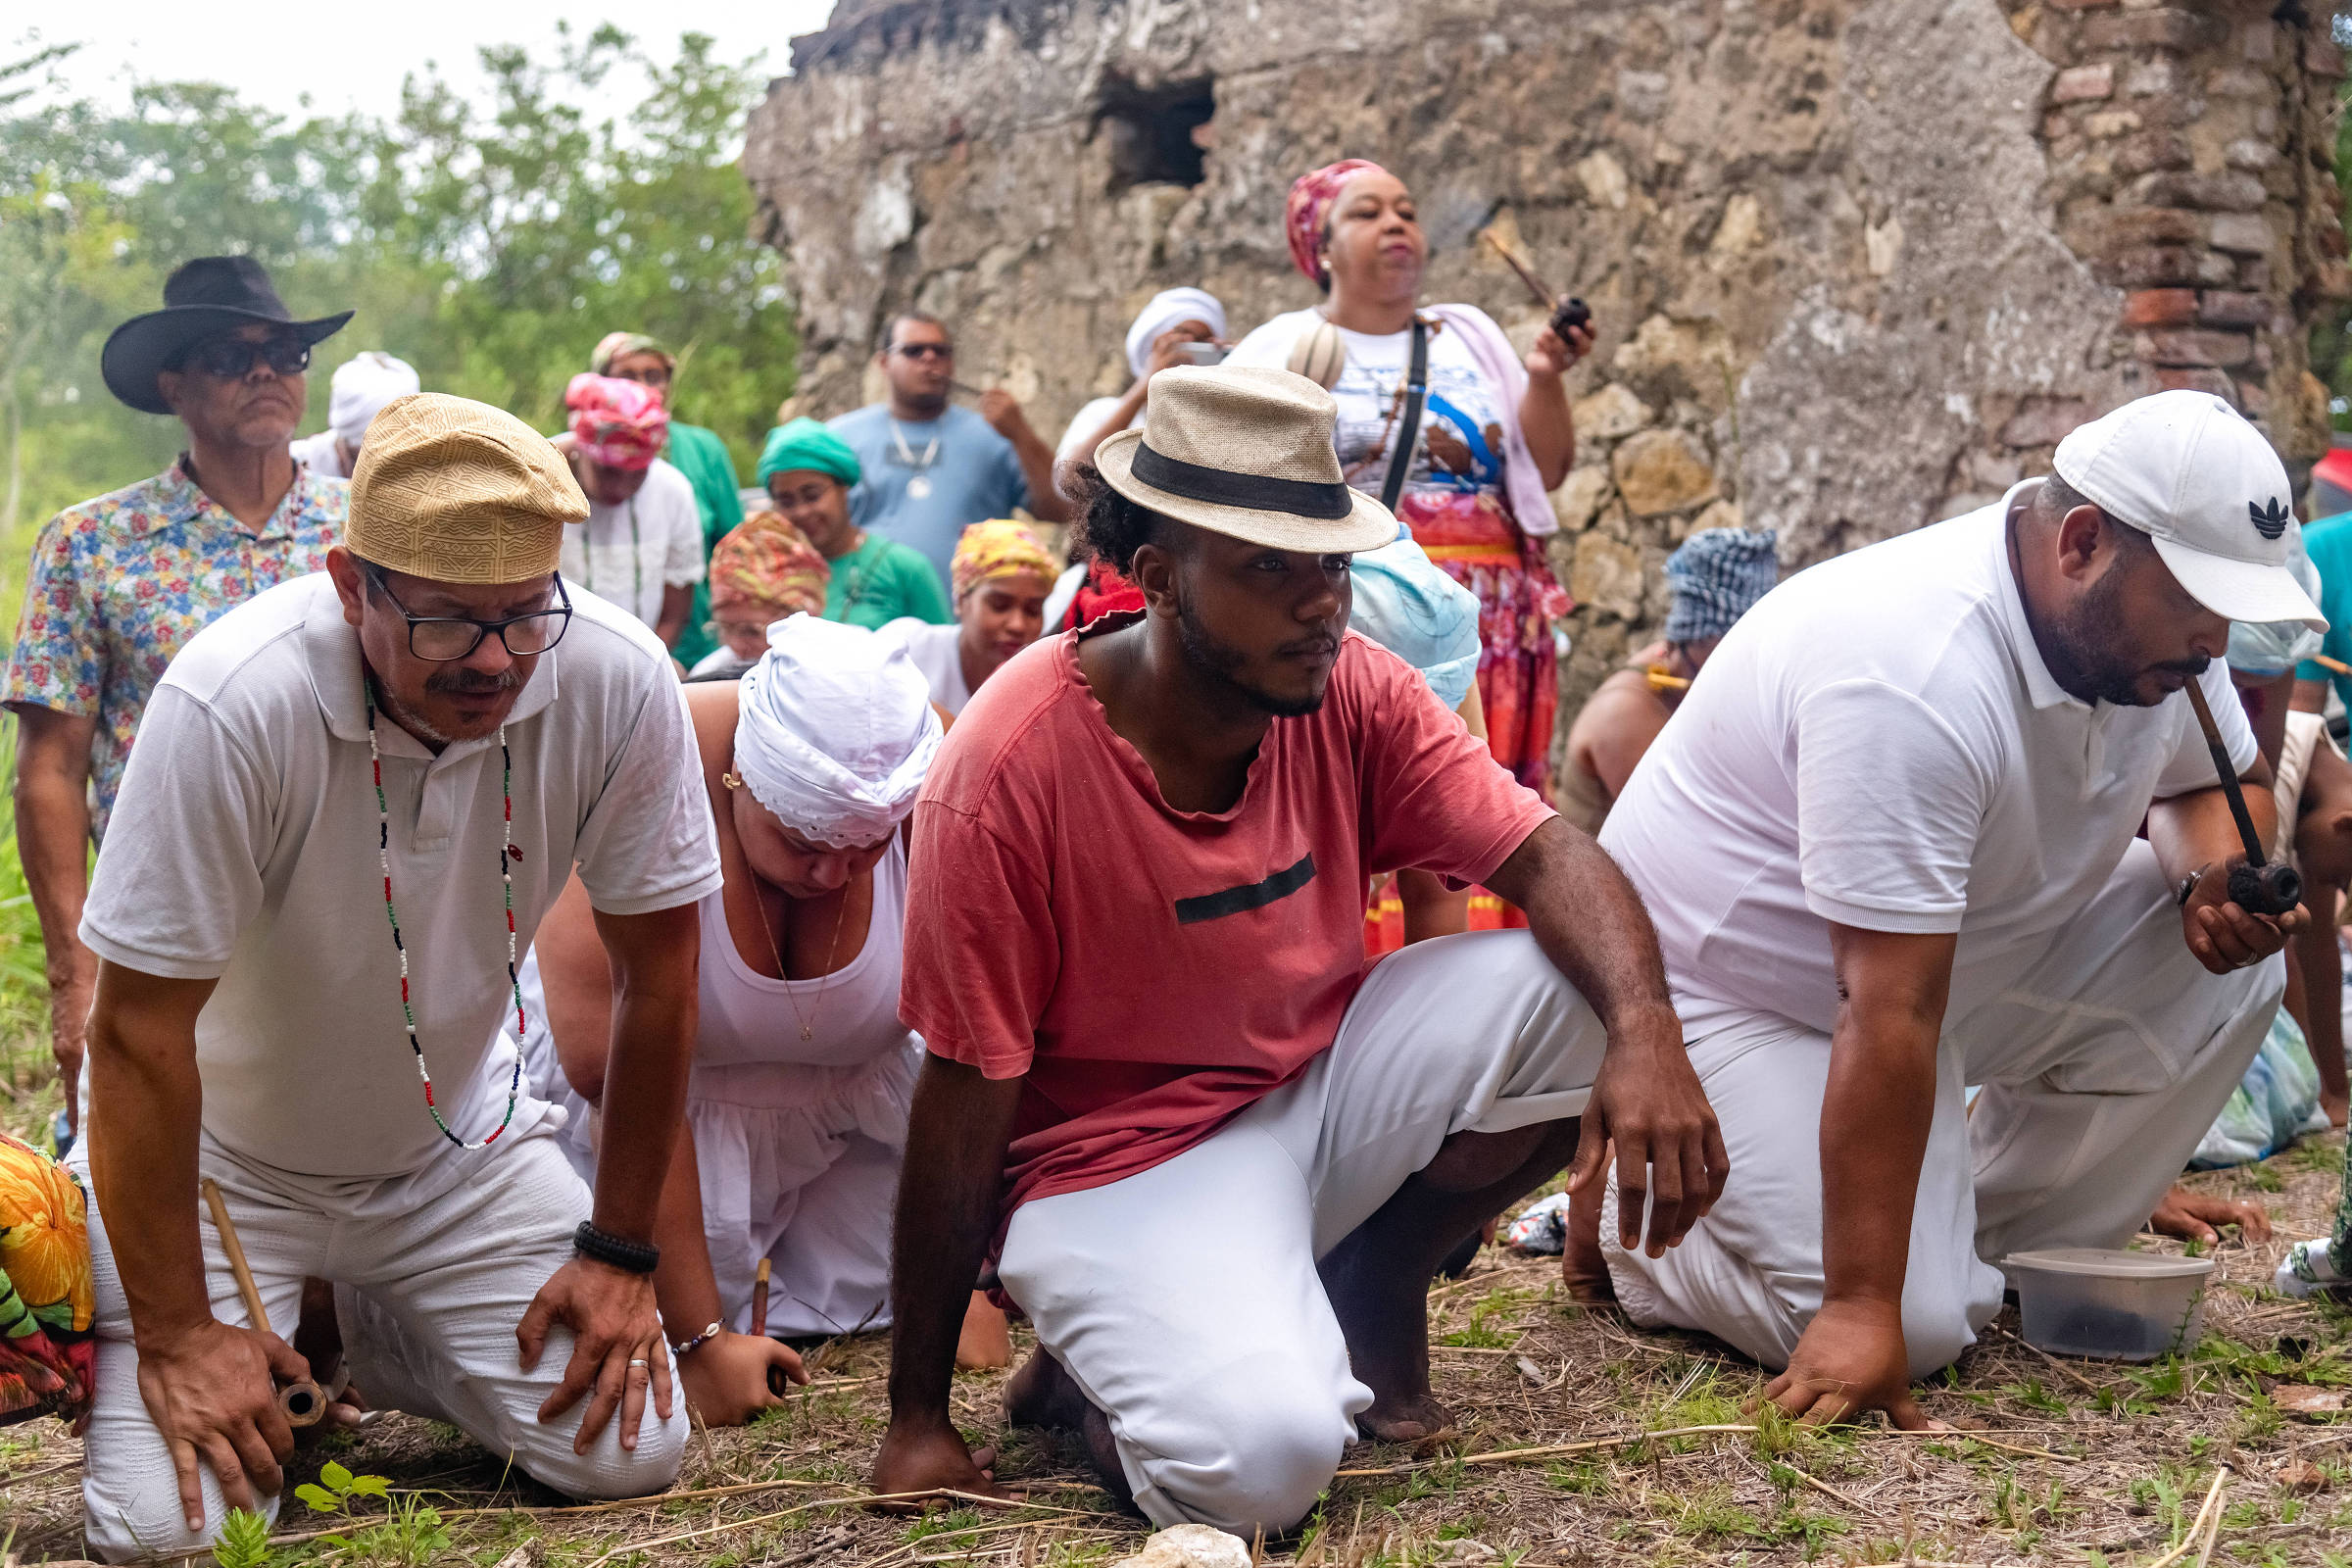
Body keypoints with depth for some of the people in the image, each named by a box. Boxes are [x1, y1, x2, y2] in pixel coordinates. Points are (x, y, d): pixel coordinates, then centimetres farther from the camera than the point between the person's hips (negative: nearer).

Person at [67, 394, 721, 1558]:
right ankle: (277, 1359, 16)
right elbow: (139, 1031, -22)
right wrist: (175, 1333, -18)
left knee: (630, 1453, -8)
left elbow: (656, 971, -8)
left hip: (454, 1145, 3)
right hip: (220, 1157, -3)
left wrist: (620, 1253, -4)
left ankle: (379, 1337, 19)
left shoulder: (618, 682, -22)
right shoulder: (234, 704, -31)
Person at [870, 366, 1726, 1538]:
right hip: (1122, 1161, -6)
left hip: (1321, 1088, 6)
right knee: (1261, 1454, -32)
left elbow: (1548, 859, -11)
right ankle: (1103, 1367, 5)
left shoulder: (1351, 693, -7)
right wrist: (917, 1422, -13)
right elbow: (964, 1096, -18)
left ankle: (1374, 1294, 6)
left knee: (1581, 993, -16)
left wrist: (1648, 1037, -34)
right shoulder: (1009, 769, -22)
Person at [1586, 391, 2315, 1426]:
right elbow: (1890, 1015, -38)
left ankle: (2001, 1243, 4)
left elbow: (2220, 780, 13)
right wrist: (1861, 1308, -37)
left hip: (1952, 951, 9)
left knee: (2228, 963, -9)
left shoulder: (2140, 623, -8)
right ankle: (1634, 1207, 4)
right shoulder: (1915, 680, -35)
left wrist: (2218, 877, -13)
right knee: (1915, 1327, -21)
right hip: (1728, 987, -8)